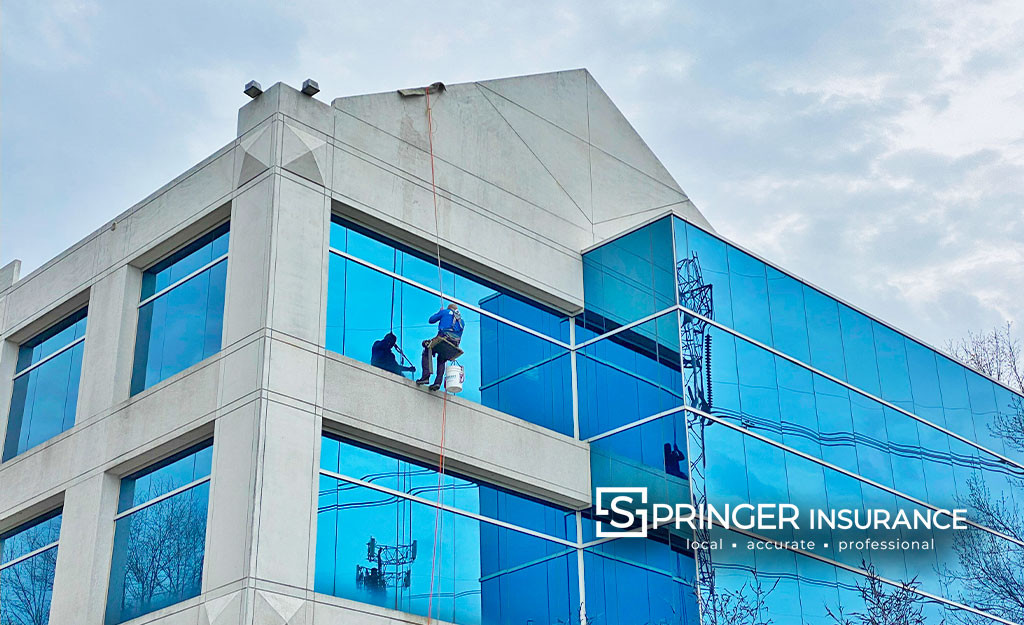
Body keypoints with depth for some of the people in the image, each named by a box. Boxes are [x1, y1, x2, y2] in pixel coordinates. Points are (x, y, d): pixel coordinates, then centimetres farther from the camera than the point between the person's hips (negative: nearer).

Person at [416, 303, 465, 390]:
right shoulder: (461, 321, 28)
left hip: (443, 338, -5)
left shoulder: (445, 312, 15)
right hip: (455, 343, 5)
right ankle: (438, 382, 2)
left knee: (426, 353, 8)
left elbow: (431, 320, 21)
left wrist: (439, 312, 37)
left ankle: (425, 377, -10)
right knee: (441, 361, 21)